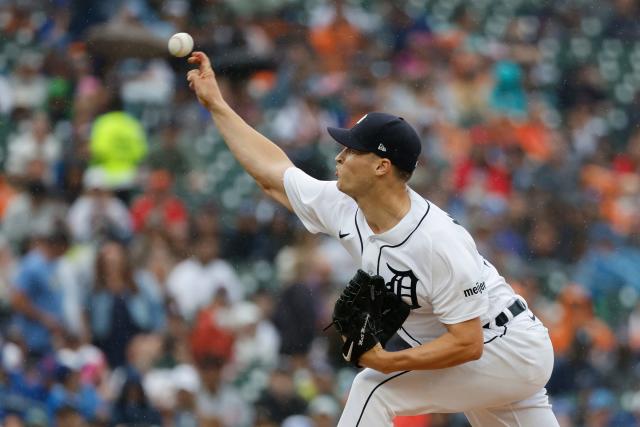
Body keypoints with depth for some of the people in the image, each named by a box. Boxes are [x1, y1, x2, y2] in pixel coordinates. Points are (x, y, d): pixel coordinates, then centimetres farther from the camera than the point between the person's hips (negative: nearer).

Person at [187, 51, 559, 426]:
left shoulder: (437, 242, -29)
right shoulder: (344, 208, -4)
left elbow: (468, 343, -28)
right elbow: (273, 173, 10)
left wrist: (388, 363, -34)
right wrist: (216, 104, 10)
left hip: (510, 348, -9)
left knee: (375, 389, -14)